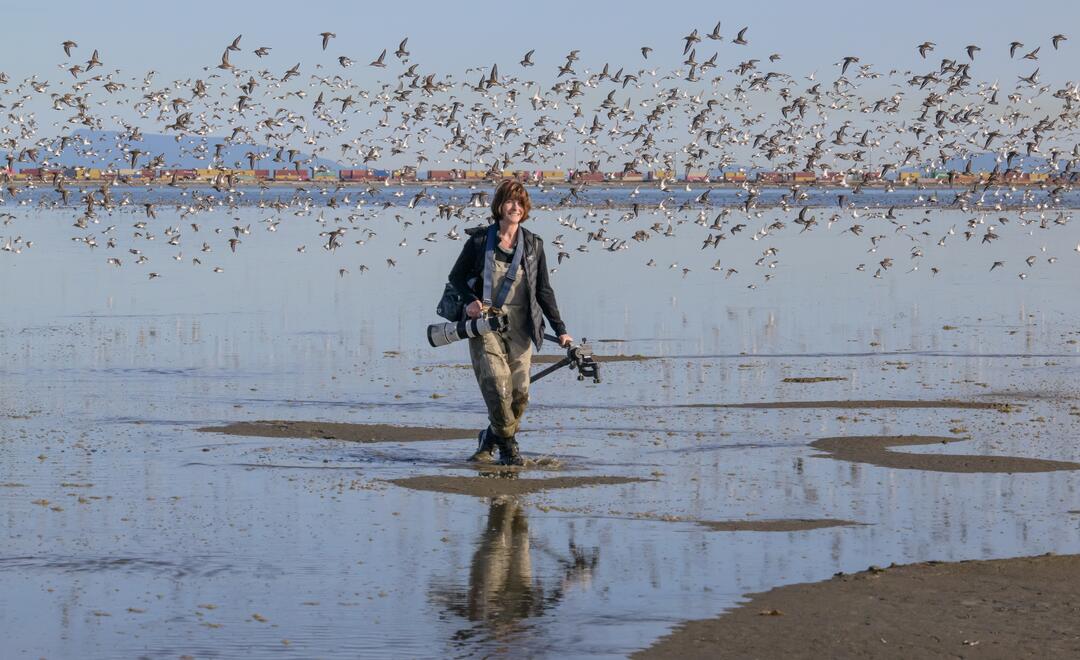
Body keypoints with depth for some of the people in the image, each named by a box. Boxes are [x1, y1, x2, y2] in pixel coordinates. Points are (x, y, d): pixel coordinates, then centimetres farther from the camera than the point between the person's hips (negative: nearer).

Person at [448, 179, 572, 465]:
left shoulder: (533, 245, 7)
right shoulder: (479, 240, 1)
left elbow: (544, 291, 12)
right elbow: (456, 276, 12)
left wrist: (560, 330, 7)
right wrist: (469, 300, -8)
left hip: (520, 327, 3)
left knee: (520, 391, -5)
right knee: (497, 384, -16)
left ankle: (489, 441, 16)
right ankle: (507, 445, 1)